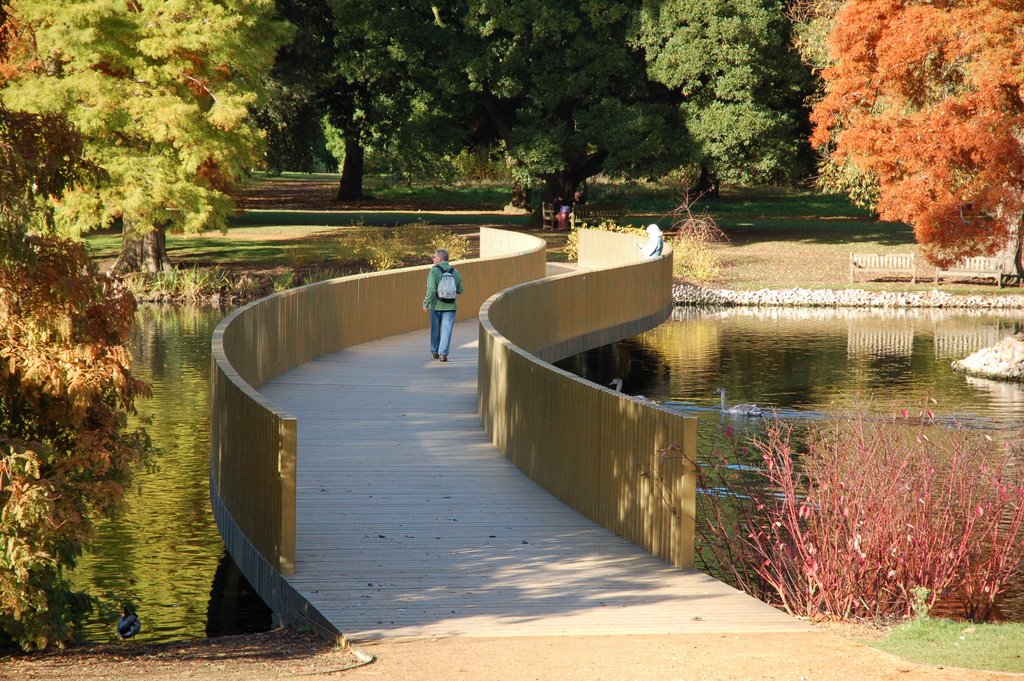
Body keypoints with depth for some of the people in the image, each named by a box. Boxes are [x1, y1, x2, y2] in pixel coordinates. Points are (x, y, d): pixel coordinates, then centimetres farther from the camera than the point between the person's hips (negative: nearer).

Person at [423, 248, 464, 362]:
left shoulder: (434, 271, -9)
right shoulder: (455, 272, 4)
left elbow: (431, 289, -18)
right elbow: (460, 290, 7)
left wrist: (426, 303, -14)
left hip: (436, 305, -2)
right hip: (450, 306, 2)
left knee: (435, 330, 15)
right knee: (446, 330, -1)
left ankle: (434, 352, 27)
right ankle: (443, 352, -14)